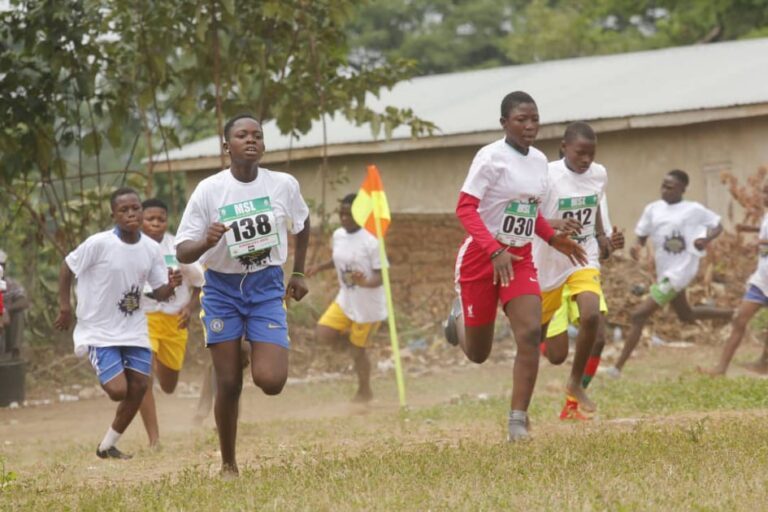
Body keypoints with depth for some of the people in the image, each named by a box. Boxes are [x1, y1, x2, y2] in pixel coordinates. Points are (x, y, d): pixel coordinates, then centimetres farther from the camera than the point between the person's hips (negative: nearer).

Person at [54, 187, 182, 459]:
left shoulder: (151, 248, -2)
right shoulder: (99, 244, -17)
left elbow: (159, 292, 4)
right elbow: (67, 267, -6)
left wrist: (171, 285, -18)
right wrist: (65, 306, -8)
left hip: (134, 330, 5)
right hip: (99, 332, -5)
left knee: (139, 387, 2)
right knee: (118, 390, -16)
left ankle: (108, 445, 20)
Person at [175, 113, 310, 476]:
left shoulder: (284, 185, -5)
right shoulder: (209, 190, -11)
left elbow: (302, 225, 17)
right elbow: (182, 252, -11)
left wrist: (299, 273, 16)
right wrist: (206, 242, -31)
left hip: (267, 287, 1)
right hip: (222, 289, -1)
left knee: (271, 381, -14)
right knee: (228, 384, -2)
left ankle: (259, 352, 24)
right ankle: (228, 465, 16)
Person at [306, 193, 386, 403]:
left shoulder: (370, 241, -23)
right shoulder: (338, 236, -1)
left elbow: (380, 276, -21)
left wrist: (365, 283, -41)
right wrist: (319, 267, 7)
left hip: (367, 304, -6)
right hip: (345, 299, 6)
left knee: (358, 348, 5)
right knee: (323, 334, -10)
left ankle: (364, 392, 27)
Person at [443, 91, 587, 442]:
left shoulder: (539, 160, 6)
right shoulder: (491, 157, -16)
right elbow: (465, 208, -22)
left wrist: (553, 238, 7)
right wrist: (495, 251, -32)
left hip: (520, 258, 5)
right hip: (480, 255, -5)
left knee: (530, 333, -17)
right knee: (477, 354, 6)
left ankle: (518, 421, -11)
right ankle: (460, 316, 43)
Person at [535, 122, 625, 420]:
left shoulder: (599, 175, -1)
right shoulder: (547, 176, -18)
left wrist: (604, 241, 2)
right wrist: (554, 223, -42)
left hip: (584, 262, 3)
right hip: (548, 267, -3)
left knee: (592, 316, -29)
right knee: (556, 355, 5)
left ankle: (576, 384, -5)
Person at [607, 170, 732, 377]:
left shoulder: (693, 210, -9)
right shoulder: (653, 209, 5)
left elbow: (717, 225, 1)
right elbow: (642, 235, 12)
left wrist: (706, 239, -20)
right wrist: (637, 246, -12)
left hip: (679, 272, -8)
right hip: (664, 272, 8)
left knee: (639, 315, -14)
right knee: (686, 315, 25)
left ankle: (618, 367, -13)